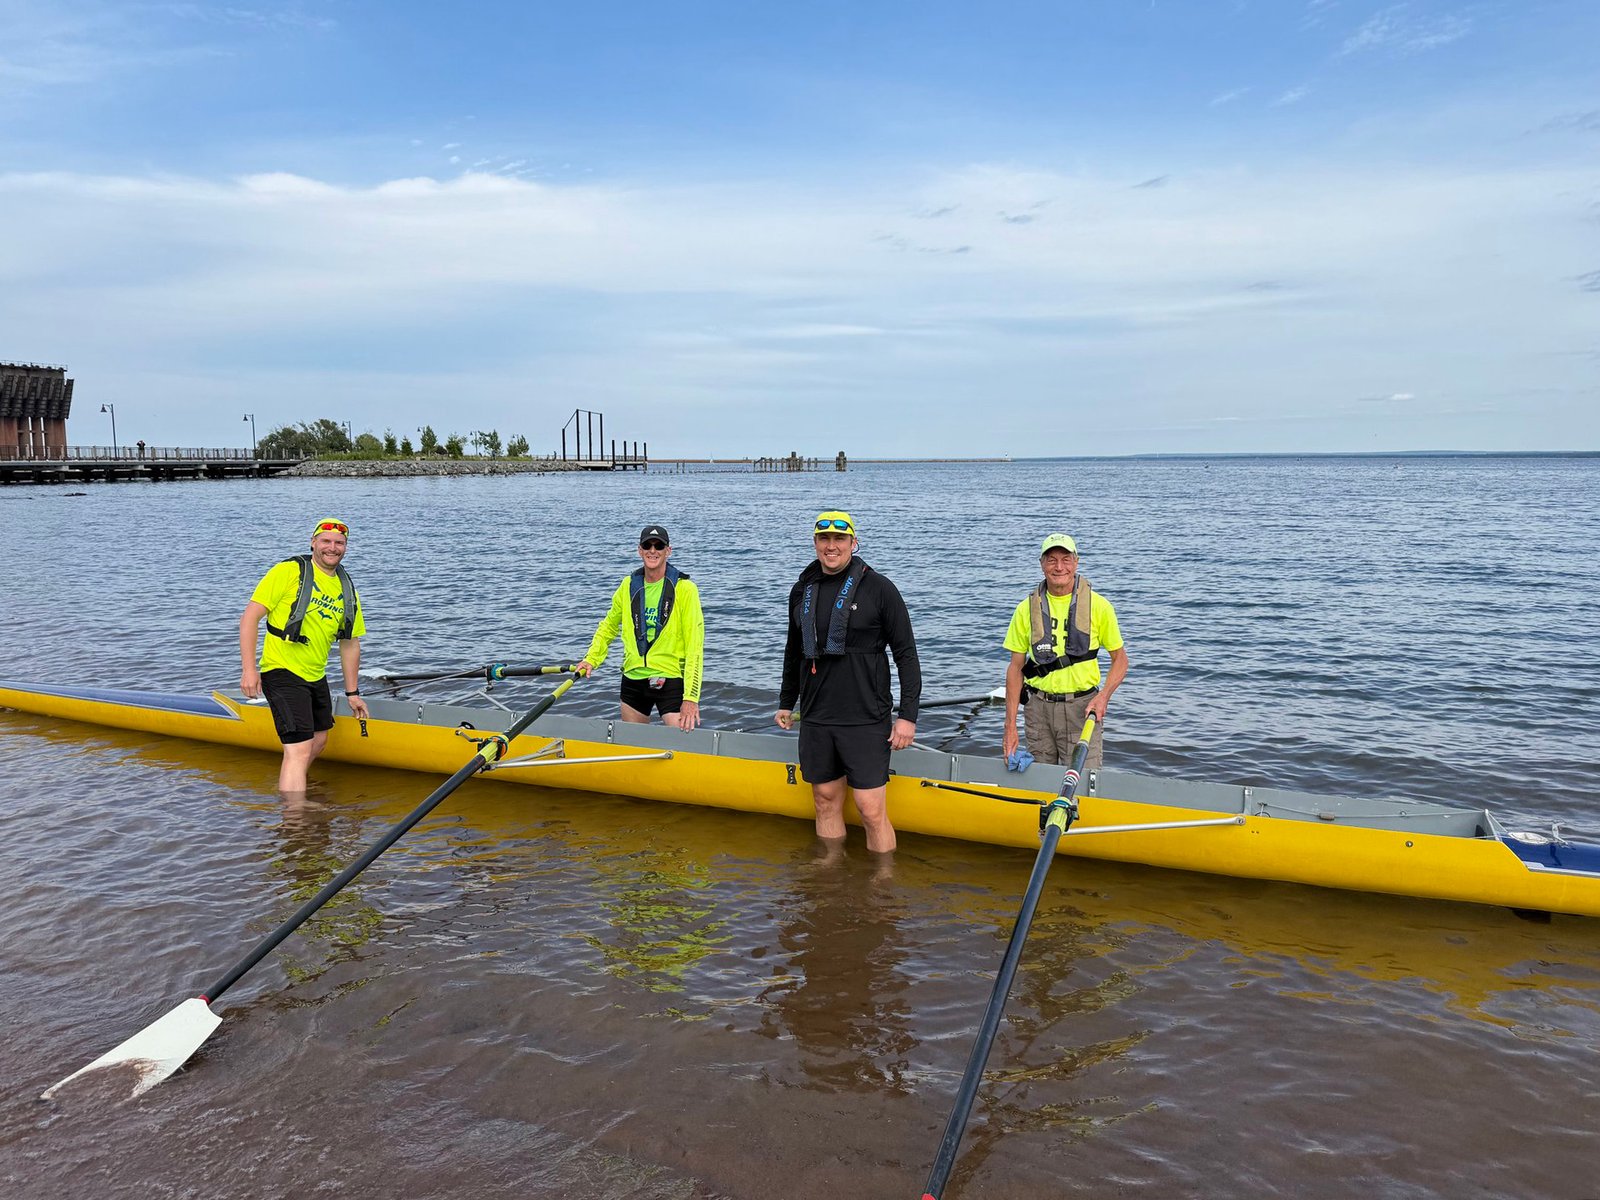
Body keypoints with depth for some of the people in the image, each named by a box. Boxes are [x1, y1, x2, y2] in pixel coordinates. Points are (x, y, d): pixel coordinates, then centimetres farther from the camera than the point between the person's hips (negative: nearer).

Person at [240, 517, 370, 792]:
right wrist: (248, 669, -19)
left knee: (318, 741, 24)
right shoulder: (289, 571, -10)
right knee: (299, 749, -16)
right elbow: (250, 616, -12)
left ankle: (291, 787, 47)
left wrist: (352, 692, 17)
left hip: (316, 677, 8)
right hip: (283, 673, -8)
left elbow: (350, 644, 16)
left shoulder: (347, 589, 10)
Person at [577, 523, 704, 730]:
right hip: (633, 680, 5)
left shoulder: (684, 589, -10)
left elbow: (694, 647, -14)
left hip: (671, 682, -5)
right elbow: (609, 625, 22)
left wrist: (691, 698, -19)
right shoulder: (628, 585, 5)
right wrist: (591, 659, 6)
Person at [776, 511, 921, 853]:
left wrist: (908, 715, -9)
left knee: (872, 811, -5)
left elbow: (906, 654, -5)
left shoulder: (879, 589, -6)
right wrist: (786, 703, 24)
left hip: (866, 720, -5)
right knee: (826, 802, 12)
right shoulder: (803, 590, 9)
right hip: (815, 719, 5)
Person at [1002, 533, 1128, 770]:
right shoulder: (1027, 609, 2)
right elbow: (1016, 667, 5)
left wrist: (1103, 696, -12)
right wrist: (1010, 726, 0)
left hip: (1082, 708, -2)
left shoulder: (1098, 605, -2)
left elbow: (1120, 659, 6)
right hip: (1039, 708, 2)